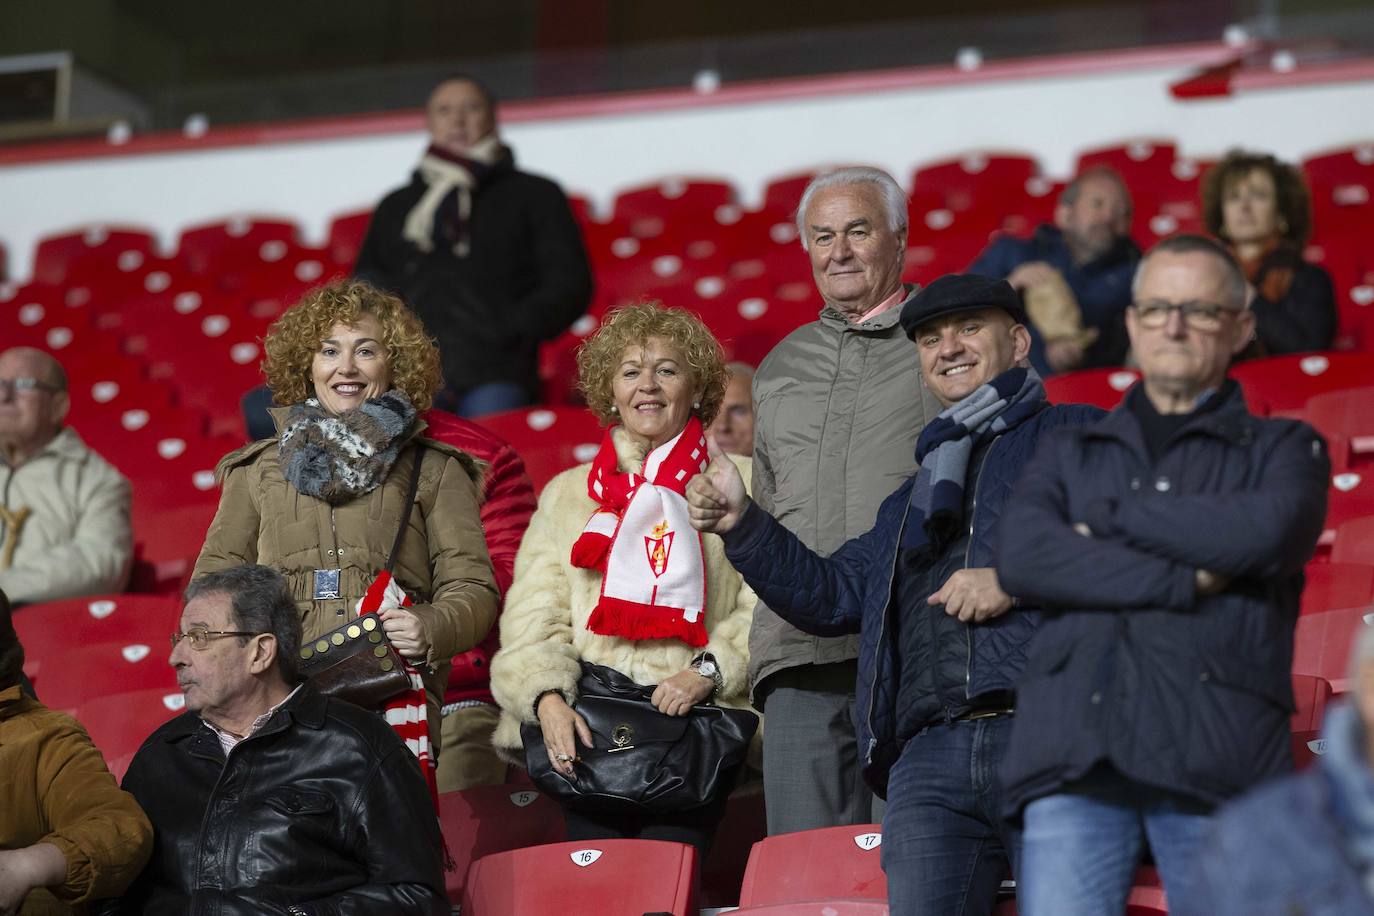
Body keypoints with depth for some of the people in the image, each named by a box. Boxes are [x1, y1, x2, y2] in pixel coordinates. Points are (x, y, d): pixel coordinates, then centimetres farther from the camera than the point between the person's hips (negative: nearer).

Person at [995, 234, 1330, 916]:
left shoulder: (1282, 450, 19)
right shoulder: (1070, 455, 24)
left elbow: (1263, 535, -5)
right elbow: (1022, 559, 3)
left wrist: (1113, 515, 4)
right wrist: (1185, 583, -5)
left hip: (1216, 757, -1)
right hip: (1073, 753, 1)